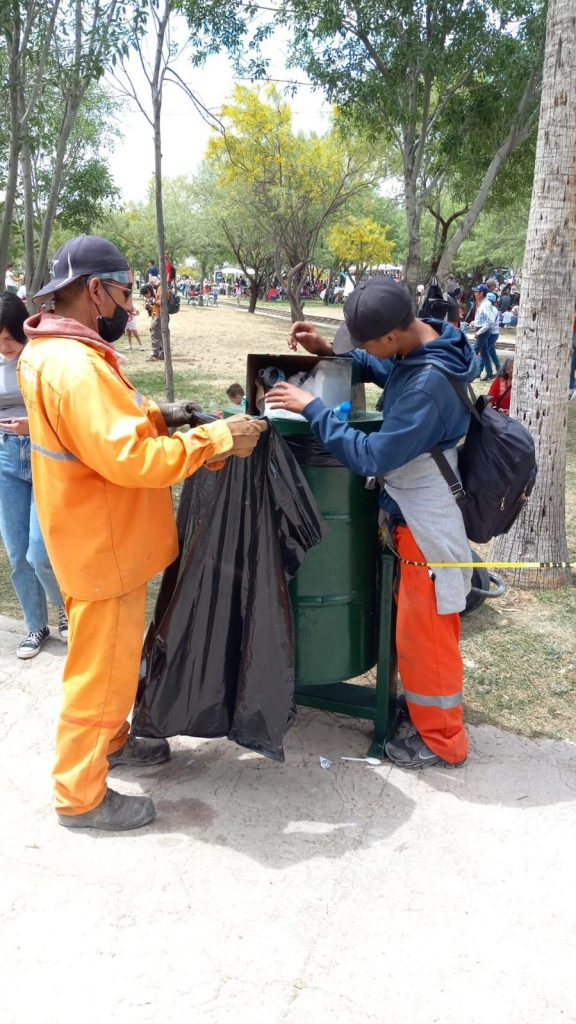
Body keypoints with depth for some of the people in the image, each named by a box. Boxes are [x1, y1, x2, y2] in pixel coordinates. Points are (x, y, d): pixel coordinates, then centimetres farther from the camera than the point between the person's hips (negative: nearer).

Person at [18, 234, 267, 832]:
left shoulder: (50, 351, 6)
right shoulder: (74, 366, -29)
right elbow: (133, 459, -34)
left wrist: (154, 416, 8)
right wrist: (216, 438, -27)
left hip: (98, 538, 10)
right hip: (104, 547, -10)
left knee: (109, 658, 26)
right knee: (100, 671, 5)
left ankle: (110, 742, 46)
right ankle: (79, 795, 23)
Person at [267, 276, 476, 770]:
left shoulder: (429, 384, -31)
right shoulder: (420, 348, -2)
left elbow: (374, 456, -30)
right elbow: (384, 371, 19)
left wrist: (313, 408, -24)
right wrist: (329, 351, 4)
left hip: (427, 526, -10)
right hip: (415, 514, 10)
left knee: (425, 635, 6)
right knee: (421, 626, 24)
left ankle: (442, 741, 26)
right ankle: (427, 707, 44)